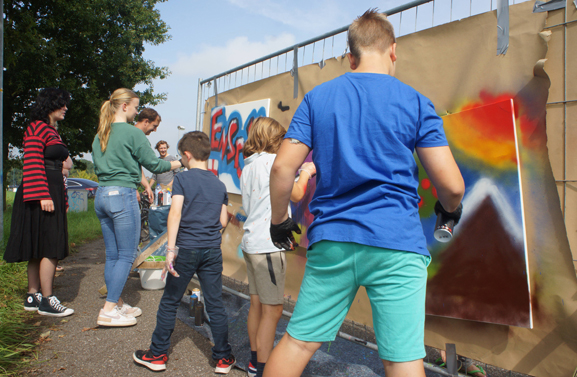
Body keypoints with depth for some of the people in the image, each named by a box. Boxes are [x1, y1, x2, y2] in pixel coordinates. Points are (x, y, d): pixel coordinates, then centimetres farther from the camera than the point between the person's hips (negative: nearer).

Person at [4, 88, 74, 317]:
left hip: (53, 193, 10)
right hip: (41, 194, -10)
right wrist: (43, 196, -23)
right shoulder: (37, 129, -8)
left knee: (39, 250, 11)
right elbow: (33, 164, -17)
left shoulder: (53, 131, 21)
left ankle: (32, 297, 19)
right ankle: (46, 300, -2)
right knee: (51, 248, -9)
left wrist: (62, 199, 21)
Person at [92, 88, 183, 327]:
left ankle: (117, 304, 22)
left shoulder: (100, 135, 14)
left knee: (112, 255, 13)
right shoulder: (132, 133, -9)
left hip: (101, 195, 8)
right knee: (126, 255, -1)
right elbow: (154, 164, -6)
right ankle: (108, 311, 1)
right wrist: (178, 163, 11)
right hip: (123, 195, -8)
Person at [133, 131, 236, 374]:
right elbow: (223, 222, 8)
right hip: (213, 250, 3)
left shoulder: (182, 179, -3)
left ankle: (157, 355, 23)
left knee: (170, 303, 11)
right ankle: (223, 358, 16)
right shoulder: (219, 184, 8)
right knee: (215, 304, 9)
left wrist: (171, 249, -15)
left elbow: (175, 213, -14)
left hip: (187, 249, -3)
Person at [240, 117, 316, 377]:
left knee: (257, 305, 16)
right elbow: (296, 194, -10)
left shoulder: (248, 165, 17)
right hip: (268, 244, -9)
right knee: (272, 310, -2)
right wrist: (306, 172, 9)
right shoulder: (273, 160, -9)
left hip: (251, 241, 9)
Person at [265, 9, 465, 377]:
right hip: (397, 245, -2)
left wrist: (279, 219, 13)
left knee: (298, 341, 14)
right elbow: (451, 185, -4)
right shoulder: (415, 102, 1)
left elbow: (283, 167, 0)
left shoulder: (317, 98, 7)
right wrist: (452, 209, 18)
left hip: (331, 241, 3)